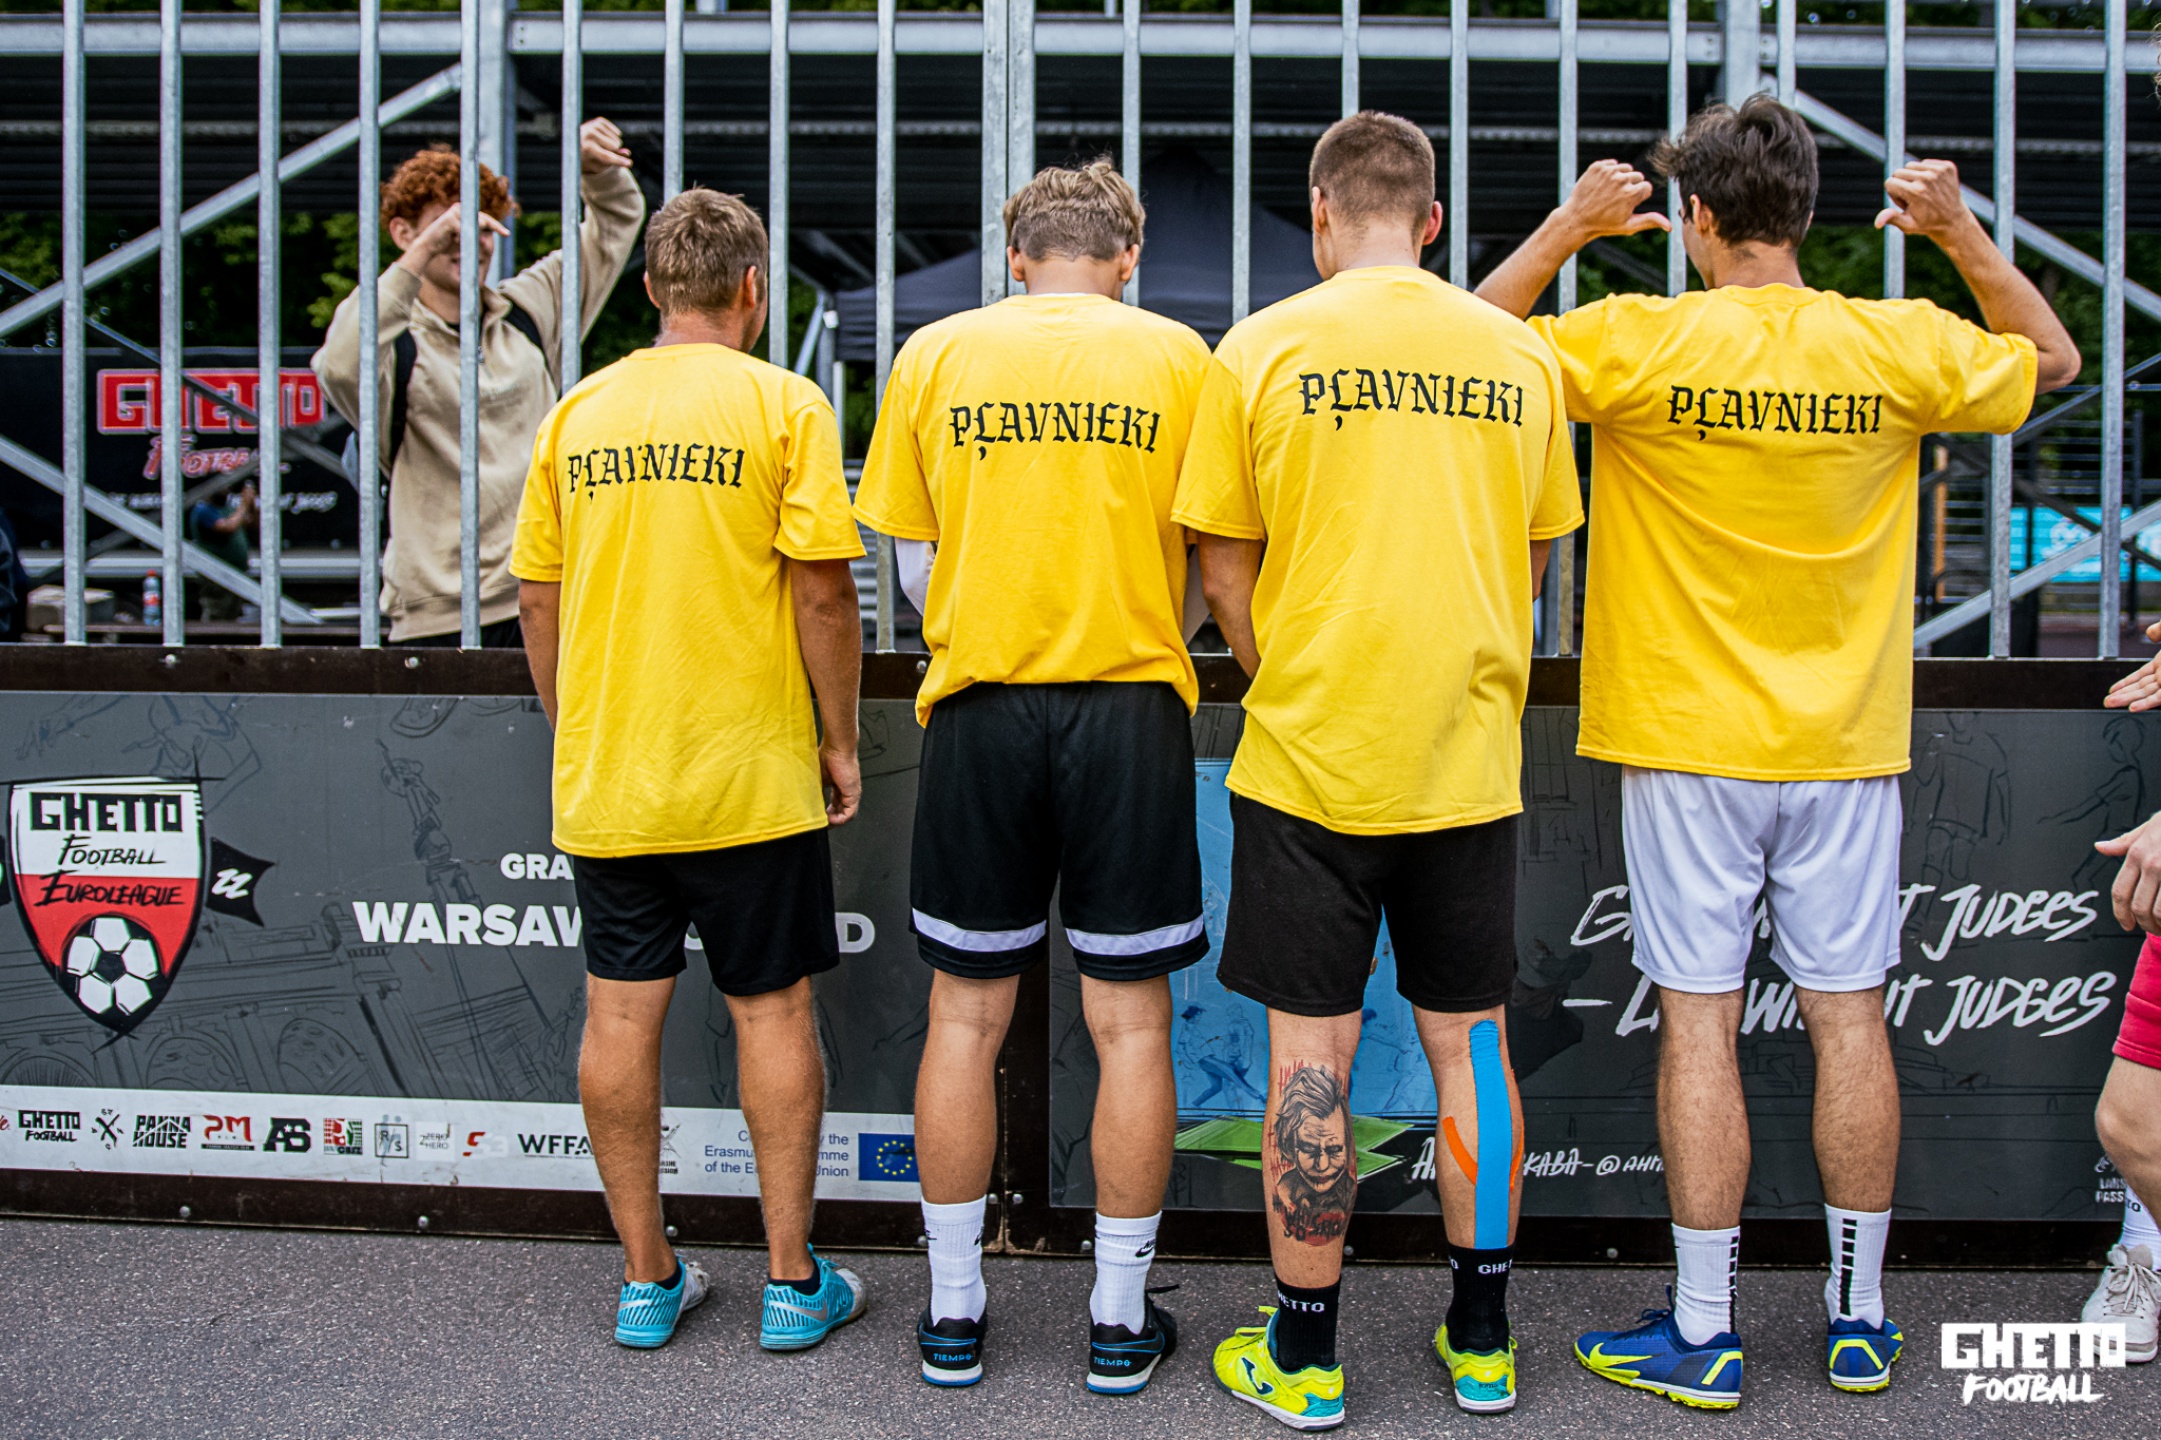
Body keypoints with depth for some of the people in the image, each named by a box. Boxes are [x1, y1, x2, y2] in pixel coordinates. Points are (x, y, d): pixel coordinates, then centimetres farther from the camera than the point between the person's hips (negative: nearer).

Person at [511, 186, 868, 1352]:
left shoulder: (579, 412, 6)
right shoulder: (782, 404, -6)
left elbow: (536, 597, 8)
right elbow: (821, 591, -11)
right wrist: (839, 739, 0)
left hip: (603, 777, 4)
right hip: (748, 773, -3)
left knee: (620, 1015, 11)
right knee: (771, 1009, 7)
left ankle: (647, 1278, 23)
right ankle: (793, 1282, 17)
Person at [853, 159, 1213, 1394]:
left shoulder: (934, 353, 5)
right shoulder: (1175, 354, 2)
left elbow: (912, 555, 7)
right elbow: (1208, 554, 5)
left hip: (980, 704, 1)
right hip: (1132, 708, -1)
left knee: (968, 1016, 10)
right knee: (1130, 1022, 7)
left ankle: (954, 1312, 20)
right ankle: (1121, 1320, 17)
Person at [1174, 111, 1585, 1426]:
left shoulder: (1264, 349, -4)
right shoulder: (1521, 353, 4)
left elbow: (1225, 570, -2)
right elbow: (1537, 561, 11)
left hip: (1310, 757, -3)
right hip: (1472, 759, 3)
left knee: (1313, 1052, 6)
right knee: (1469, 1039, 13)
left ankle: (1303, 1356, 18)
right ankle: (1482, 1340, 26)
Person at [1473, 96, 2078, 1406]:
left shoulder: (1639, 343, -10)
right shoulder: (1902, 344, 0)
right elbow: (2054, 361, 19)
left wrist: (1569, 227, 6)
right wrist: (1964, 234, 18)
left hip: (1688, 740, -3)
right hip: (1845, 744, 3)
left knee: (1699, 1023, 2)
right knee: (1849, 1016, 10)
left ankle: (1705, 1336, 10)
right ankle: (1861, 1322, 23)